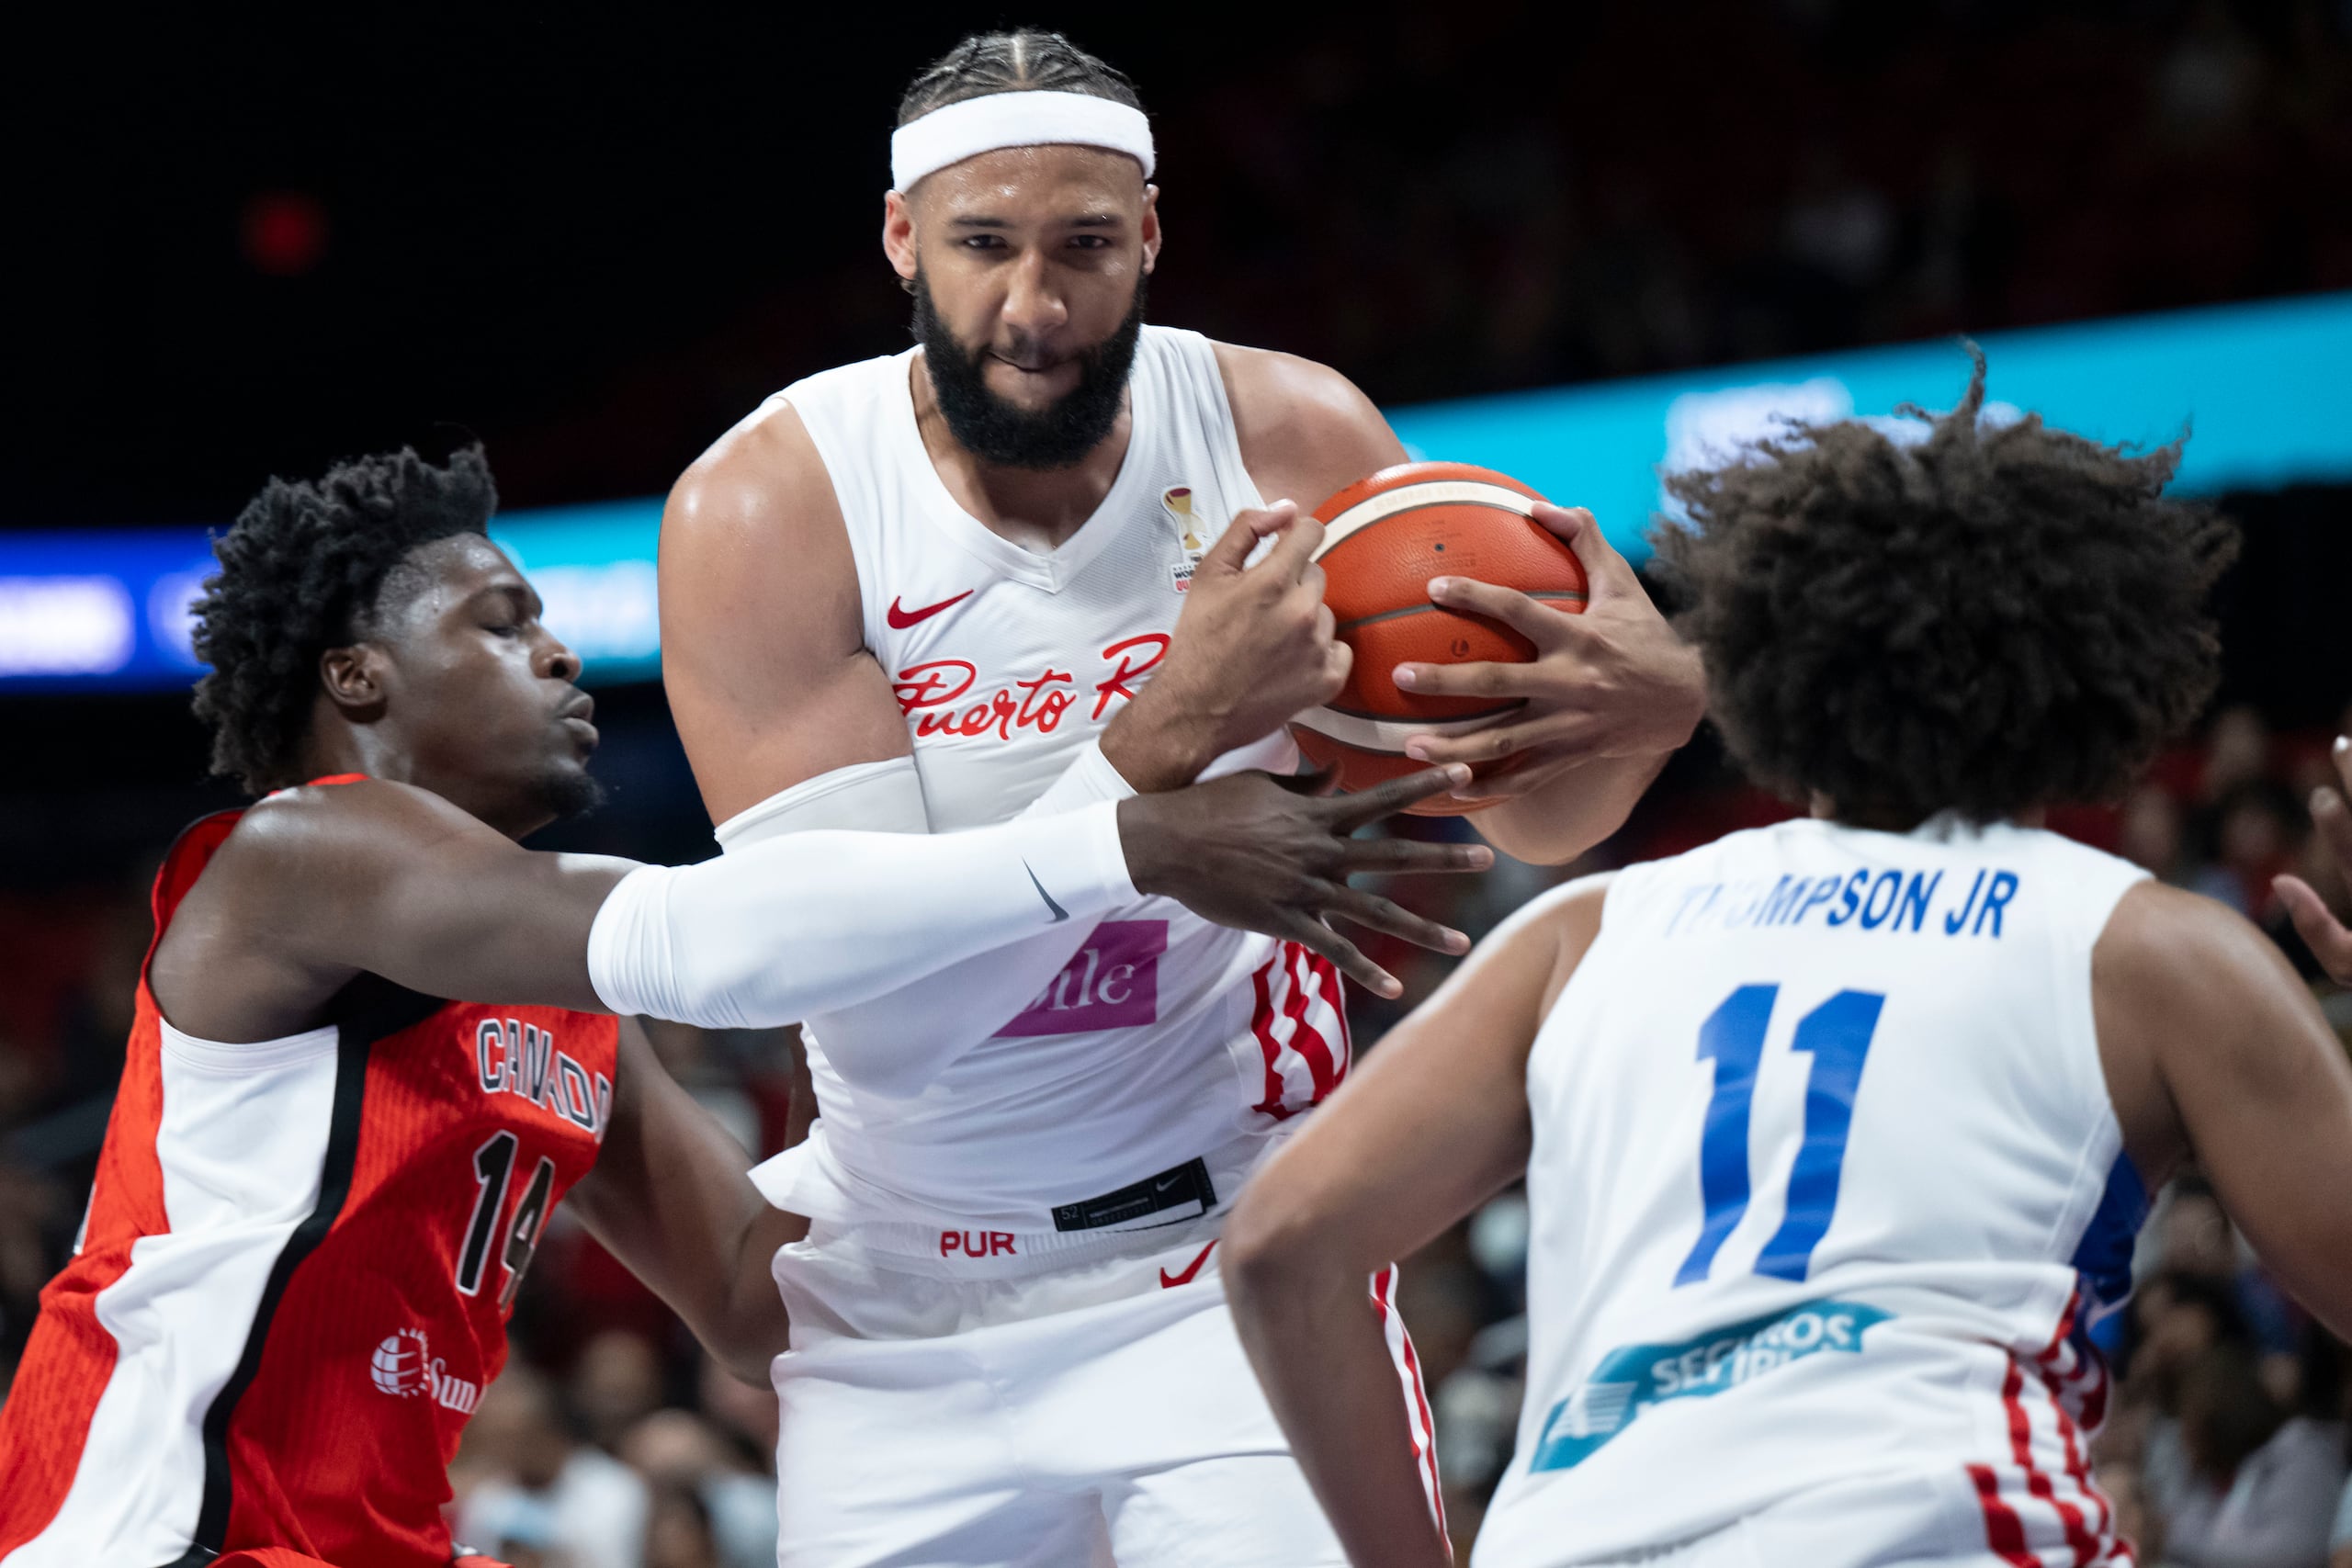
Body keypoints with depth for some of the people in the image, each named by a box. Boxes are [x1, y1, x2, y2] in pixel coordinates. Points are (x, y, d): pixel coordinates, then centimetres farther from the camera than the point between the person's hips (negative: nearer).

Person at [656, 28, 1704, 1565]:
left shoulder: (1291, 442, -9)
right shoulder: (764, 512, -15)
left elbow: (1530, 815, 4)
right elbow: (874, 1010, -23)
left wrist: (1641, 709, -21)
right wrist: (1170, 733, -32)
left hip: (1226, 1252, 0)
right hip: (903, 1304, 1)